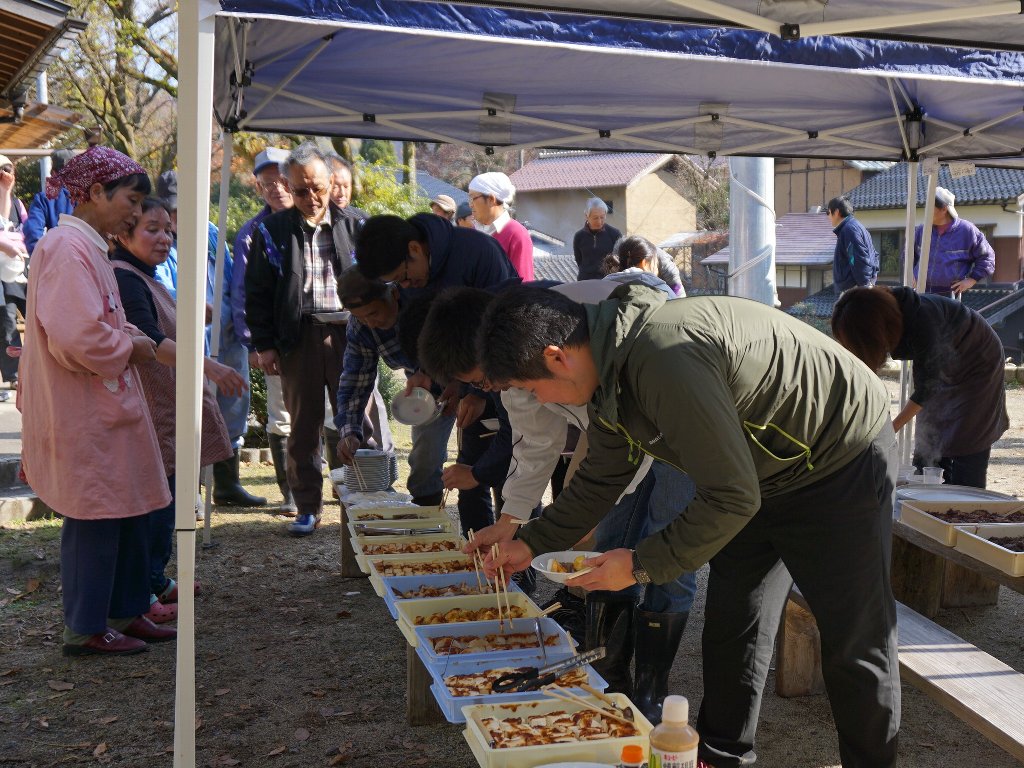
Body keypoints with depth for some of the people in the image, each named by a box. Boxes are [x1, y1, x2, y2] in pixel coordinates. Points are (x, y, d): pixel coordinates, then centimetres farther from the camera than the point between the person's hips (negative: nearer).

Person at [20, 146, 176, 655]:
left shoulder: (88, 247, 16)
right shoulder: (67, 248, -18)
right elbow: (77, 337, -27)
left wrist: (129, 338, 8)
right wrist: (131, 346, -13)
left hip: (106, 408, 10)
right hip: (84, 416, -10)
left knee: (129, 512, 15)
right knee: (94, 517, 0)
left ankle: (125, 612, 26)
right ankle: (87, 628, 13)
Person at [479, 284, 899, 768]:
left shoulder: (665, 359, -36)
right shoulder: (610, 368, -5)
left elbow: (732, 497, -32)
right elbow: (601, 478, 12)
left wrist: (642, 565, -23)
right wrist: (532, 543, 9)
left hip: (843, 465, -9)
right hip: (764, 473, 9)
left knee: (854, 644, 0)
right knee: (729, 629, 13)